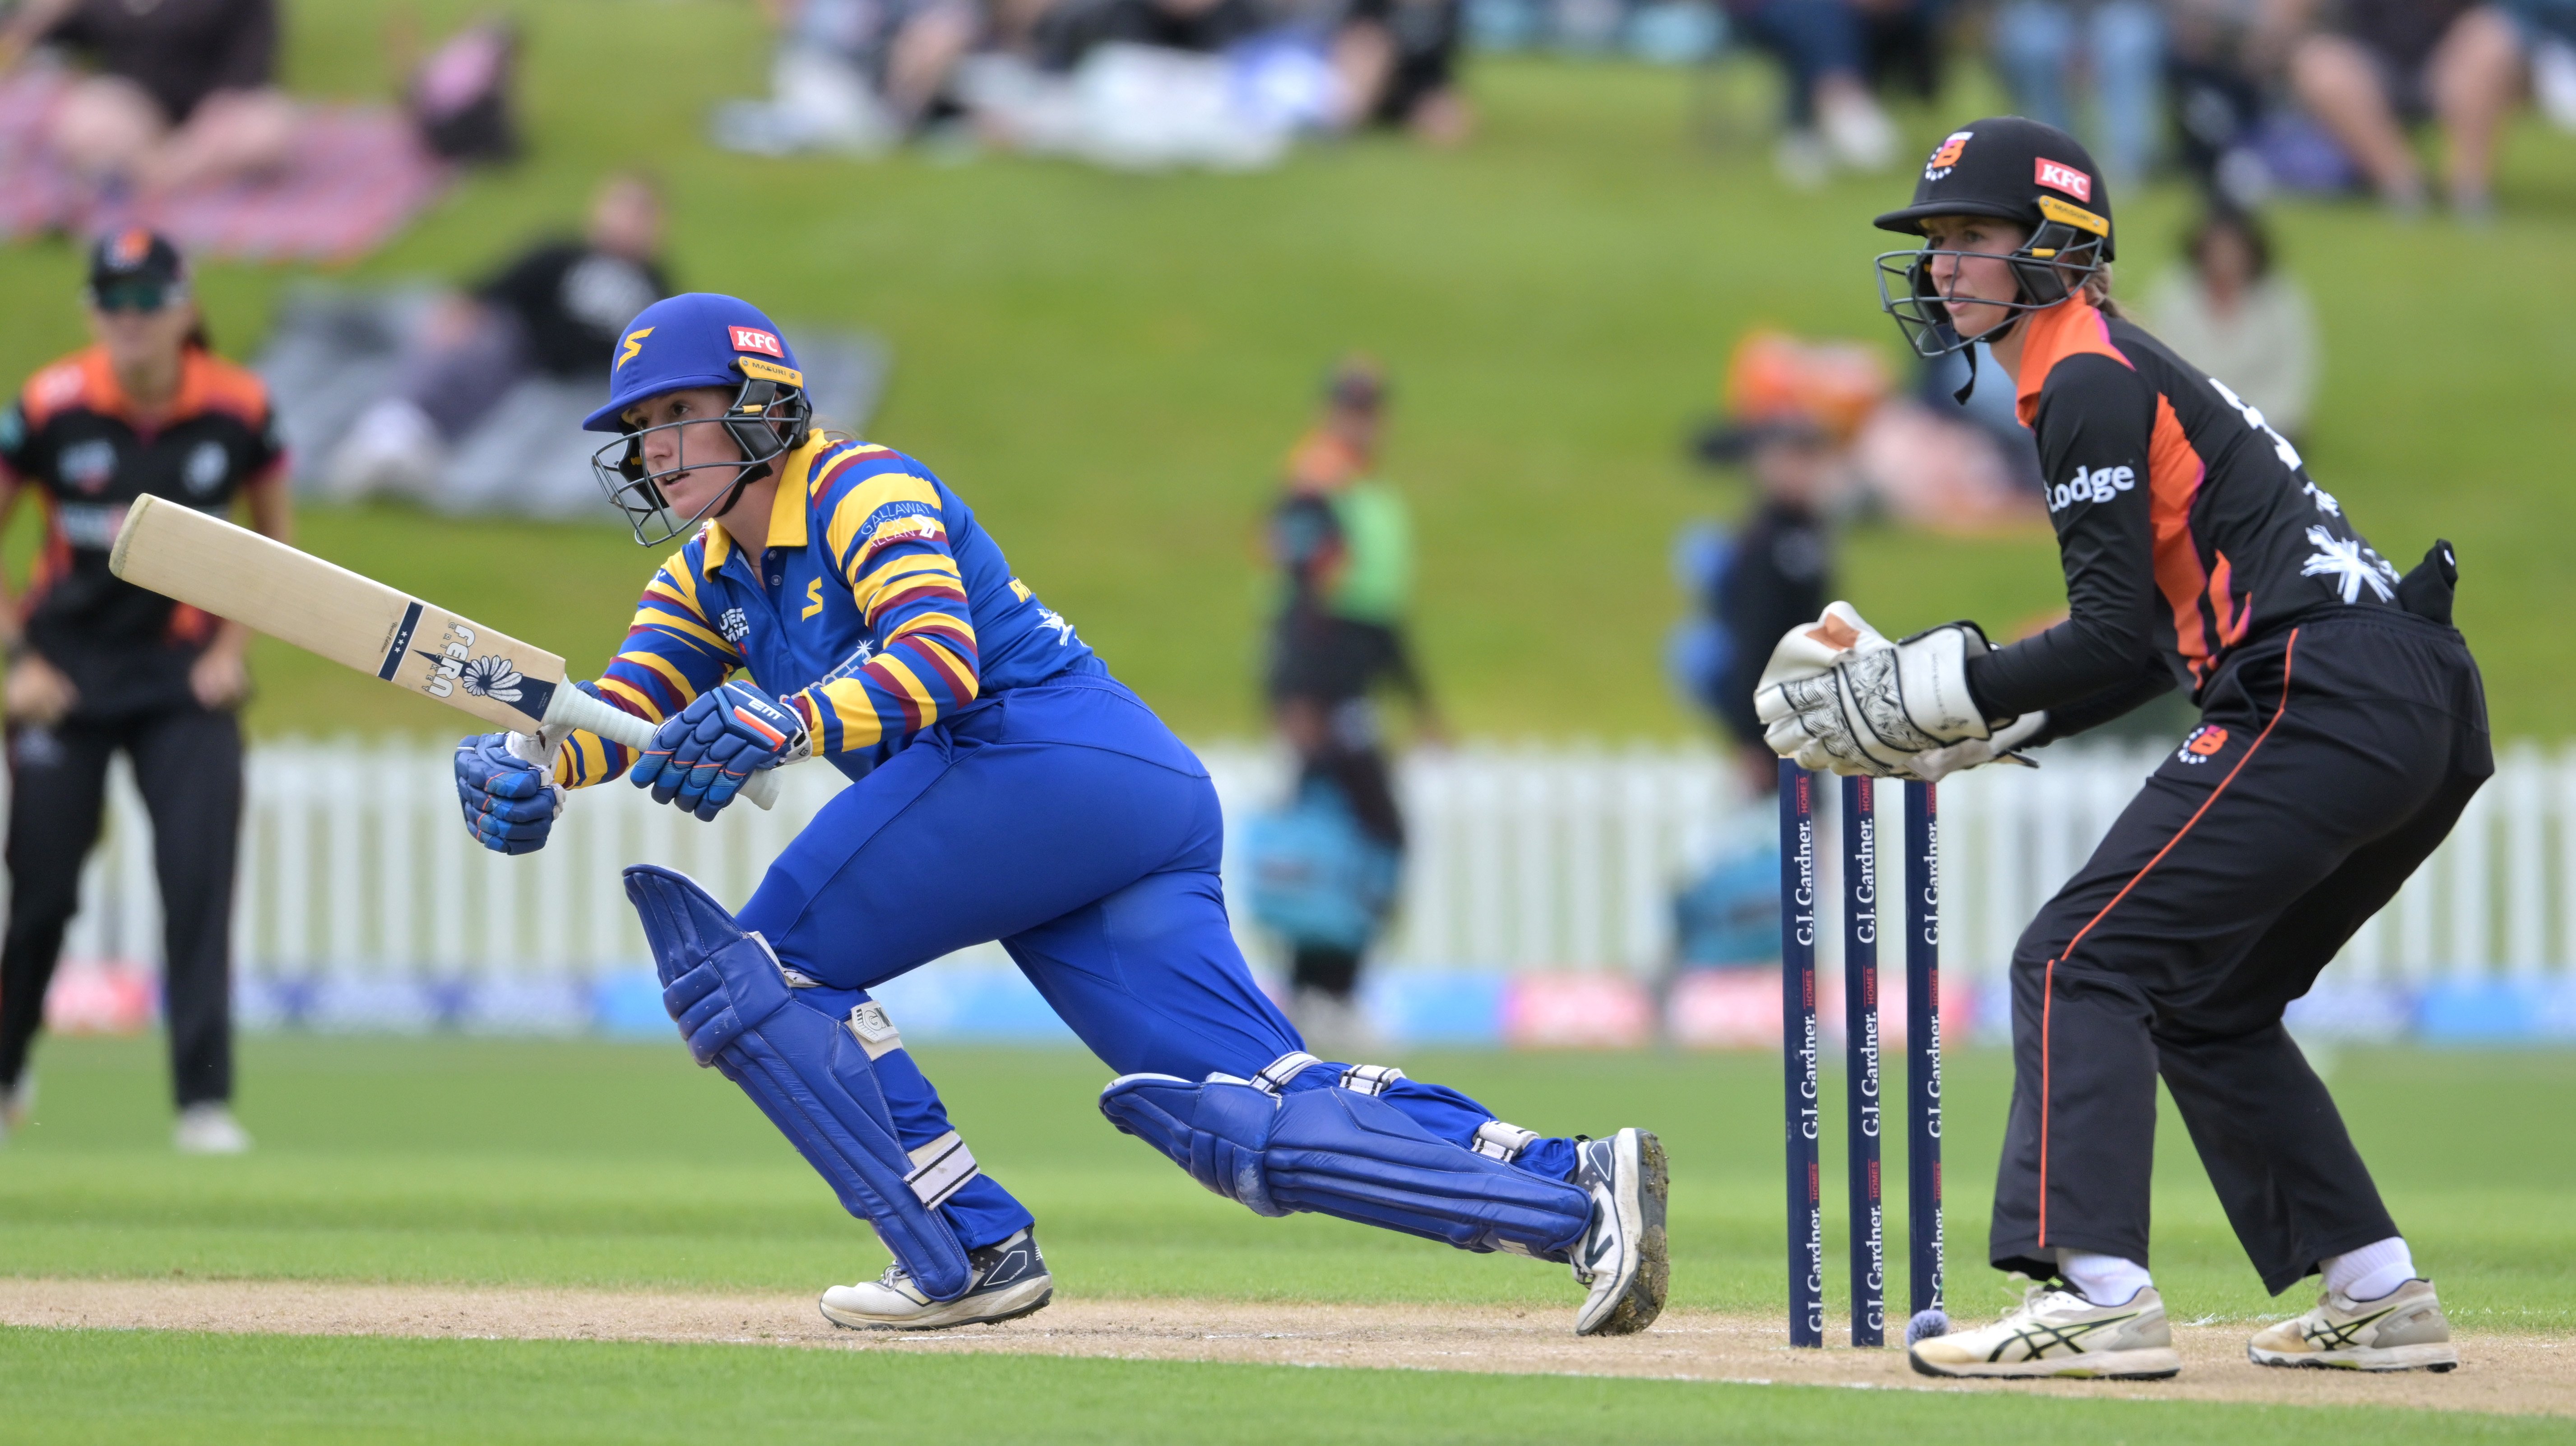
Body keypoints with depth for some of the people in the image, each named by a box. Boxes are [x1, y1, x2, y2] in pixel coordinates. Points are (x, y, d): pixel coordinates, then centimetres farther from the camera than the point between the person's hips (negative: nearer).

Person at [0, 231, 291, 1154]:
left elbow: (273, 539, 10)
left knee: (200, 875, -14)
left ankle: (205, 1101, -13)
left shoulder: (238, 411, -7)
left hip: (185, 676, 0)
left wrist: (234, 647, 0)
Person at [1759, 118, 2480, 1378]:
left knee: (2080, 963, -11)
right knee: (2206, 1001, 21)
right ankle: (2380, 1300, 17)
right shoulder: (2127, 373, 26)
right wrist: (1975, 732, 20)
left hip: (2323, 696, -10)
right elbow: (2153, 651, 25)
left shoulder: (2089, 382, -5)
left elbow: (2117, 640, -13)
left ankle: (2097, 1294, -23)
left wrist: (1927, 693, -8)